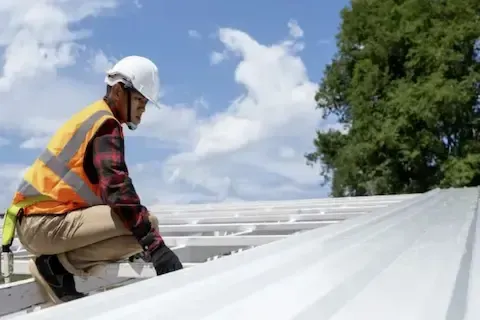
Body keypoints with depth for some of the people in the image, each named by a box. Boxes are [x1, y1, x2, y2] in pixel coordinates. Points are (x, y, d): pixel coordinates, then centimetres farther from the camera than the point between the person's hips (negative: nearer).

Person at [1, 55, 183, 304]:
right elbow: (118, 189, -25)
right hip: (45, 224, -10)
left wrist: (138, 242, 23)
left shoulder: (93, 117, 19)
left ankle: (58, 262, 8)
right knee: (147, 224, -21)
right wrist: (155, 246, -27)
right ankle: (56, 265, -9)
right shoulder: (106, 124, -11)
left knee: (142, 225, 19)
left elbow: (108, 189, 25)